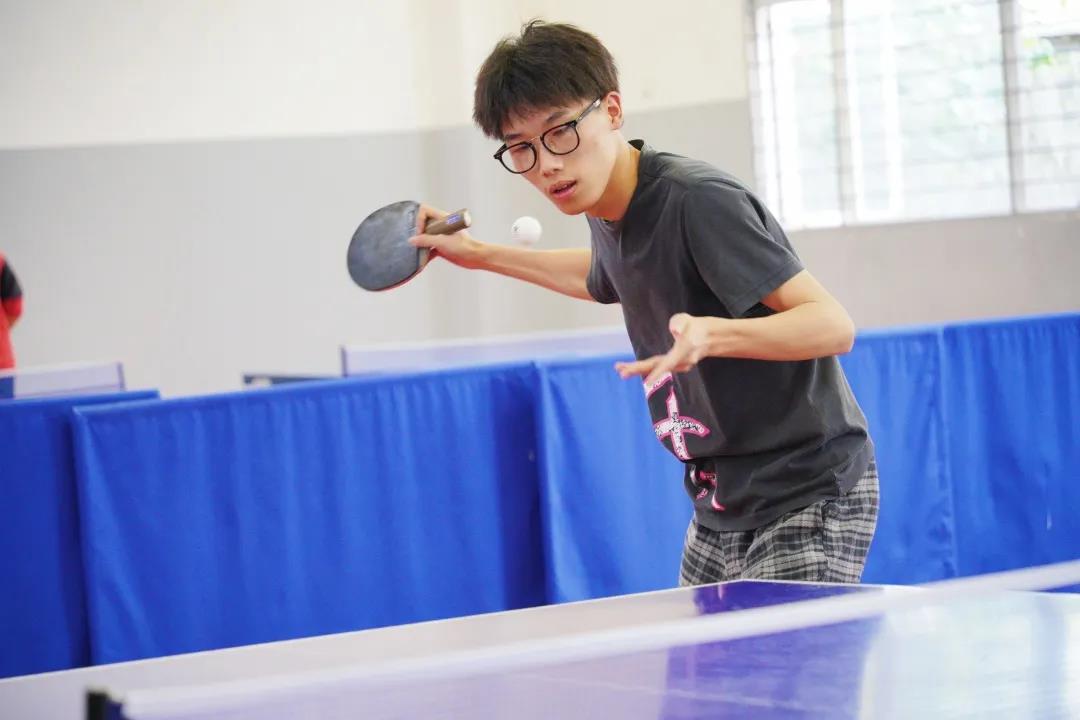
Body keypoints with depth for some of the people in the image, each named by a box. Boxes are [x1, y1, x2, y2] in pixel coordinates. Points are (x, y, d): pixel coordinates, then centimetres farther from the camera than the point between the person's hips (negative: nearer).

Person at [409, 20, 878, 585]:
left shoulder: (699, 201, -22)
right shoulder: (606, 211, 3)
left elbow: (834, 325, -27)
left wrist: (711, 335, -43)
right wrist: (481, 255, 27)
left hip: (809, 501, -8)